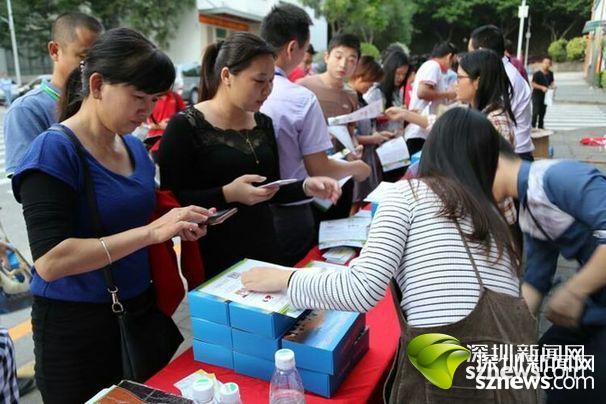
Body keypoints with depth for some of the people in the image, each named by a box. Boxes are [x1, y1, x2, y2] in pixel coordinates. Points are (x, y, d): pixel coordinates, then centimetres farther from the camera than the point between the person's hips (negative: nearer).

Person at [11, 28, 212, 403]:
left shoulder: (135, 147, 4)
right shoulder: (54, 151, -17)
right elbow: (50, 262, -25)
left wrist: (175, 226, -1)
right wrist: (152, 231, -28)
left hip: (140, 308, 7)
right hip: (76, 325, -6)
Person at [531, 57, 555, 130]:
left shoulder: (550, 73, 8)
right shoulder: (537, 74, -13)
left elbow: (552, 81, 21)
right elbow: (532, 84, -15)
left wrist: (553, 85, -1)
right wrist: (542, 87, -23)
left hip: (545, 95, 7)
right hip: (537, 95, -7)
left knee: (542, 112, 12)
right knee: (536, 112, -10)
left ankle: (540, 127, 22)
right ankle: (533, 126, -4)